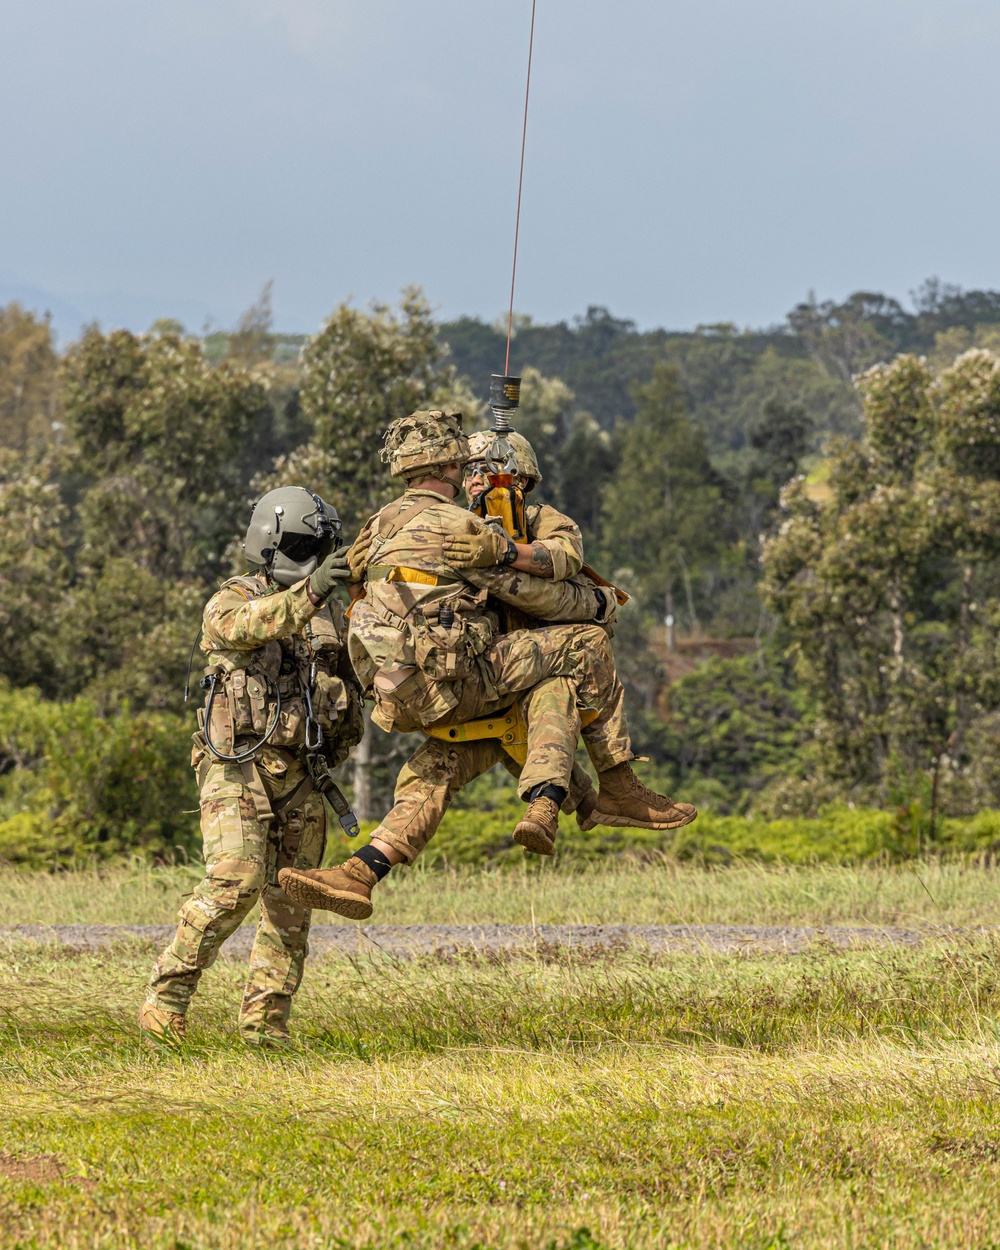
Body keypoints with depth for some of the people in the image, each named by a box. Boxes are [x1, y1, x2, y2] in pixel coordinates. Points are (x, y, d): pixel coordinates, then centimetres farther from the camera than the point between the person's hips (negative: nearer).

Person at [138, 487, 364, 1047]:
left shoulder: (331, 613, 16)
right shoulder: (231, 601, -1)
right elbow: (250, 626, -26)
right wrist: (311, 590, -40)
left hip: (301, 774, 6)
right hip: (239, 765, -6)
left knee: (291, 899, 2)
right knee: (236, 881, -21)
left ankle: (265, 1021, 8)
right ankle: (168, 997, -12)